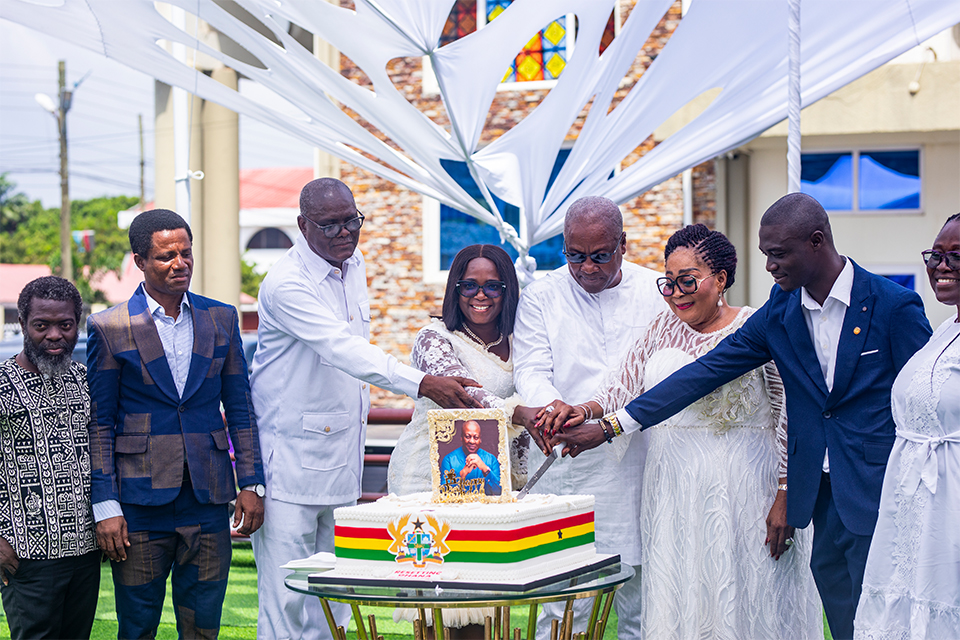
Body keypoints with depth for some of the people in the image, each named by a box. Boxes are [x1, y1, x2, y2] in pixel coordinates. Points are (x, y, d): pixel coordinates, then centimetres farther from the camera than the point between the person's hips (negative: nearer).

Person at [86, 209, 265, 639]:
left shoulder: (221, 318, 8)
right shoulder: (110, 328, -2)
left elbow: (240, 409, 12)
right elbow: (99, 424, -1)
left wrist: (251, 484, 5)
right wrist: (105, 506, -7)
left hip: (209, 499, 3)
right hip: (139, 502, -3)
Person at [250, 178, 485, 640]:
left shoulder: (354, 266, 9)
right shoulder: (286, 284, -18)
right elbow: (341, 349, -31)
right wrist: (422, 384, -40)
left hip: (342, 458, 8)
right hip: (291, 458, -8)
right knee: (285, 597, -7)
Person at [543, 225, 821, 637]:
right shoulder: (664, 328, 13)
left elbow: (790, 417, -4)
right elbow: (625, 386, 4)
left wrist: (785, 497, -10)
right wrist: (586, 411, -17)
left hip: (742, 490, -4)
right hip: (673, 491, 4)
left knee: (744, 604, -2)